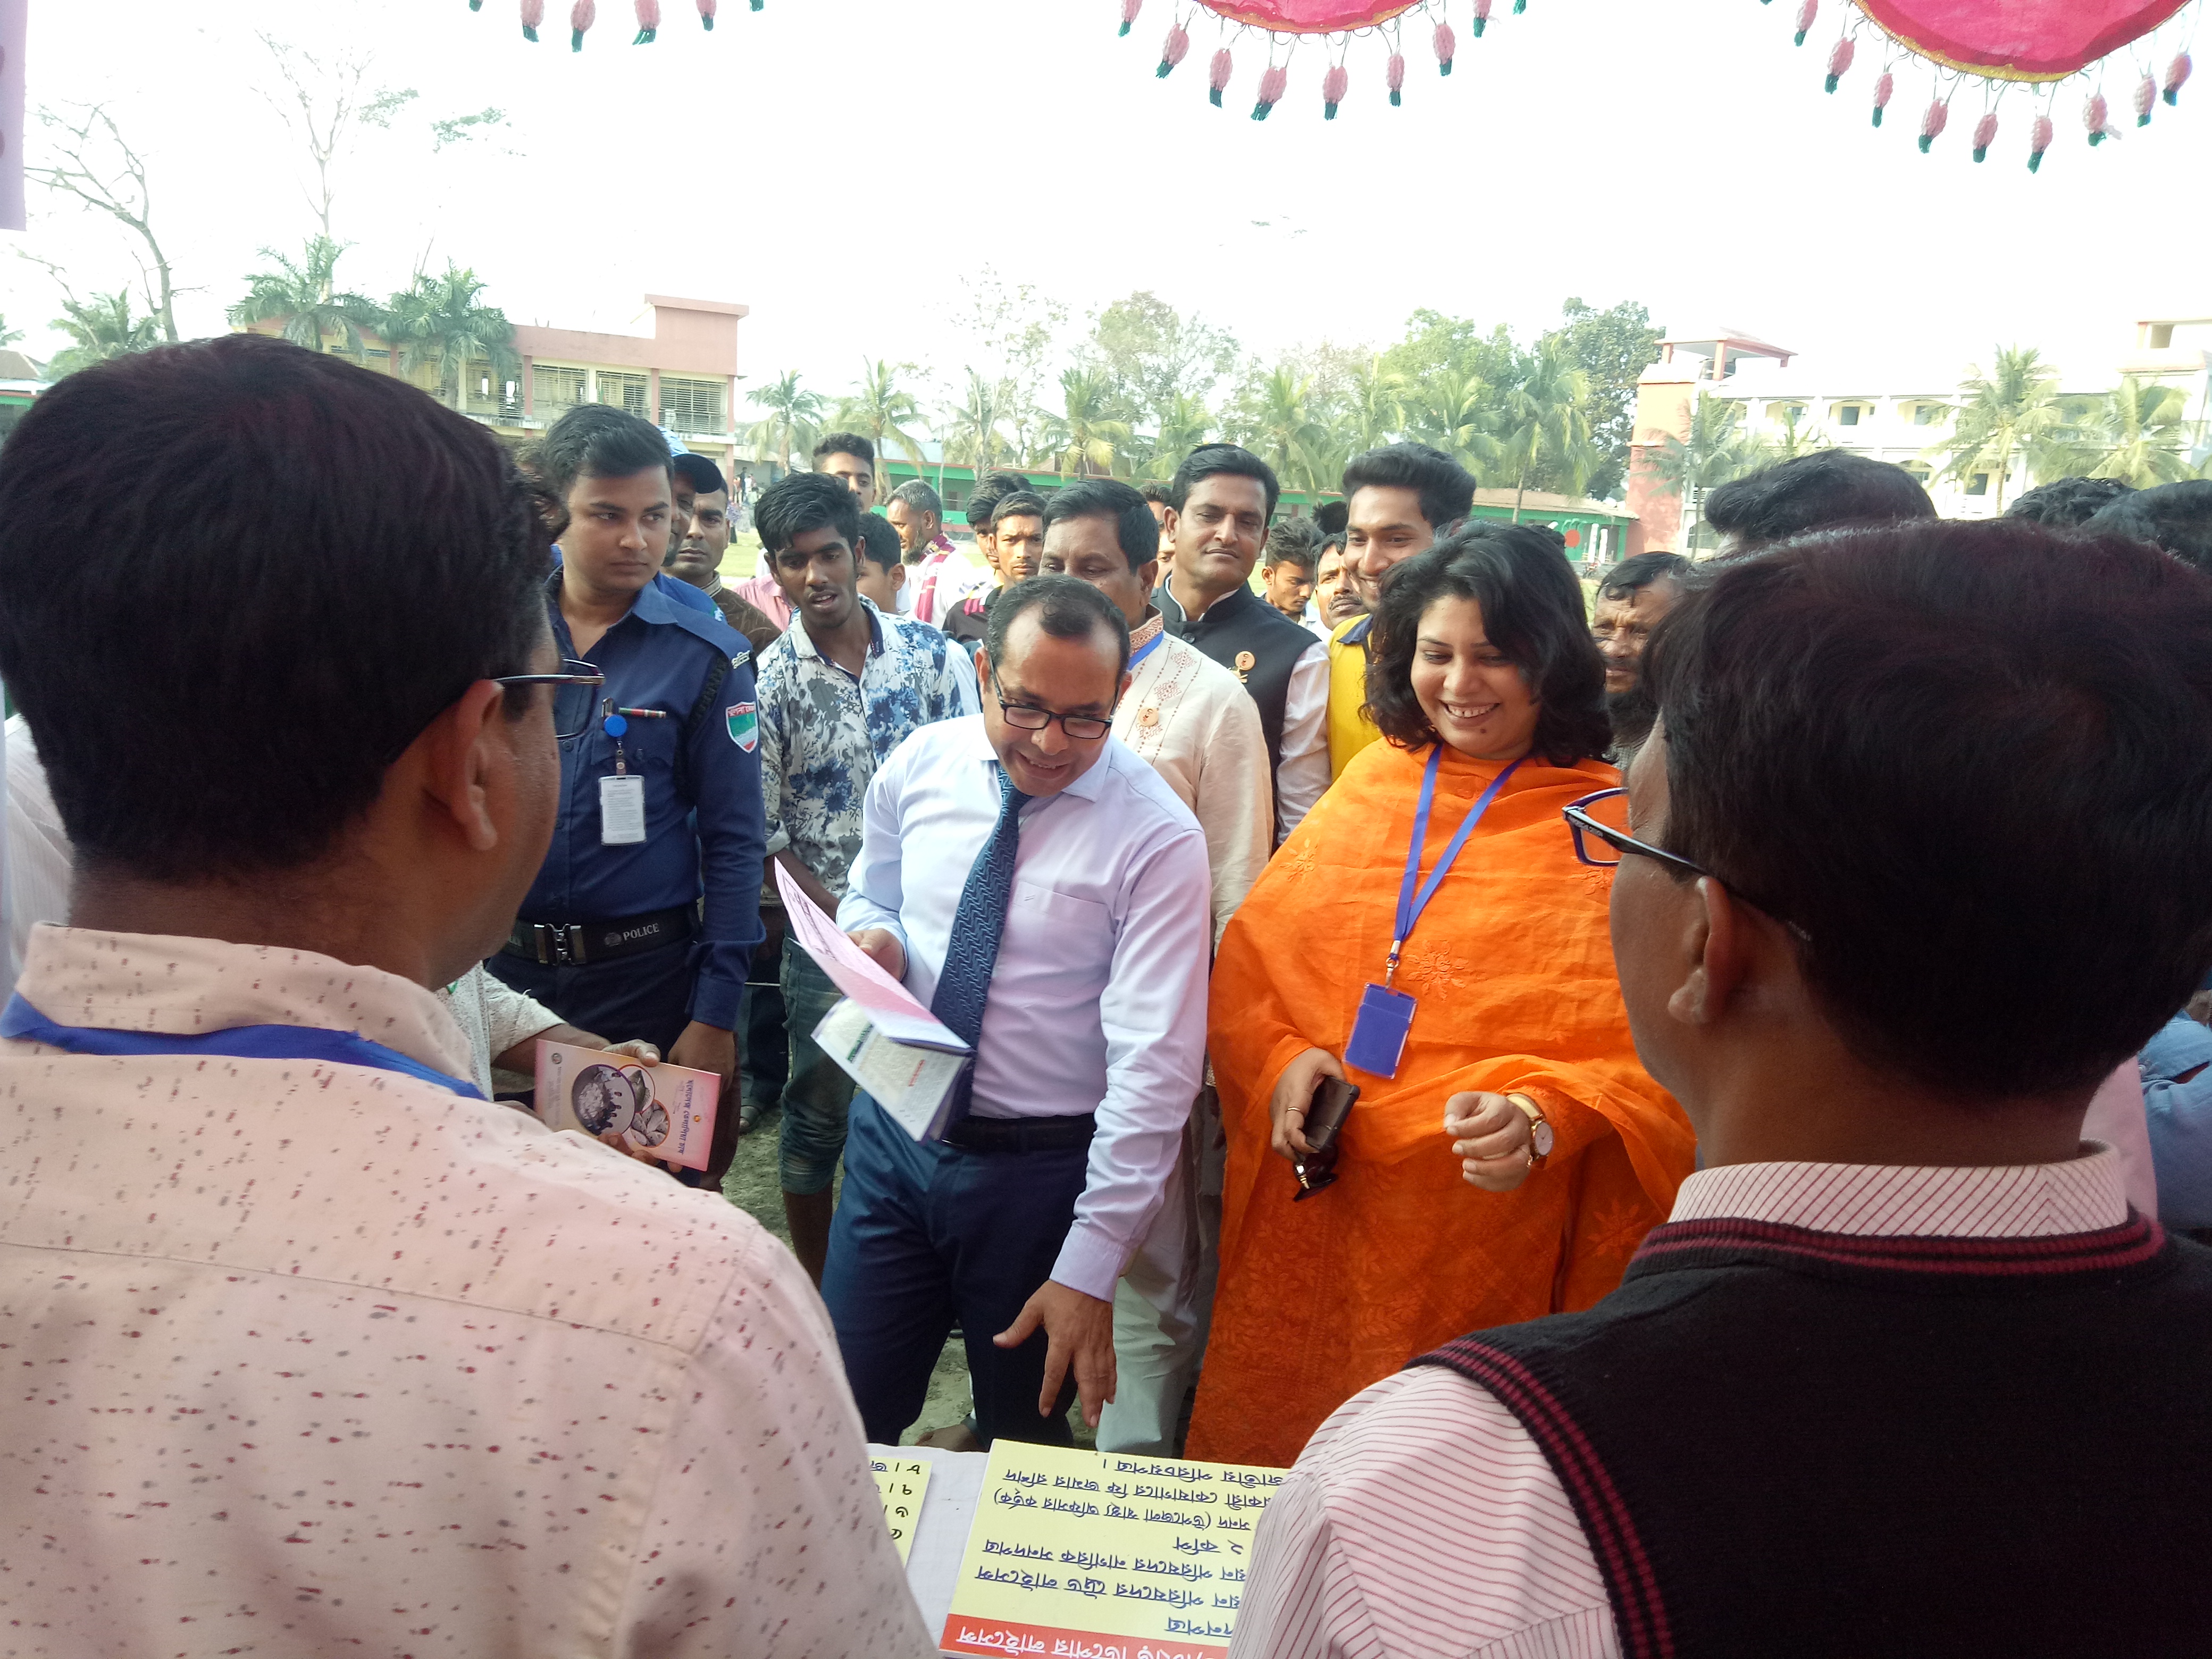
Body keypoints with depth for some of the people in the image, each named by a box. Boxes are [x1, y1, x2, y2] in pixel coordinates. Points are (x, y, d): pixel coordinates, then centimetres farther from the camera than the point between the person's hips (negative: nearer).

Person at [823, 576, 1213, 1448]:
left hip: (1041, 1171, -3)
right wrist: (873, 935, -10)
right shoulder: (920, 763, -3)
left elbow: (1154, 1065, -19)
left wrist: (1090, 1270, -21)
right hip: (893, 1137, 3)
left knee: (1023, 1438, 17)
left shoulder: (1158, 838, -17)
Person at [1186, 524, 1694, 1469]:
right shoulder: (1372, 779, 7)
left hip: (1479, 1236, -4)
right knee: (1259, 1442, 17)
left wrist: (1541, 1118, -26)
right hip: (1302, 1211, 4)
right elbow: (1251, 955, 9)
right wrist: (1280, 1060, -7)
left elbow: (1645, 1055, -9)